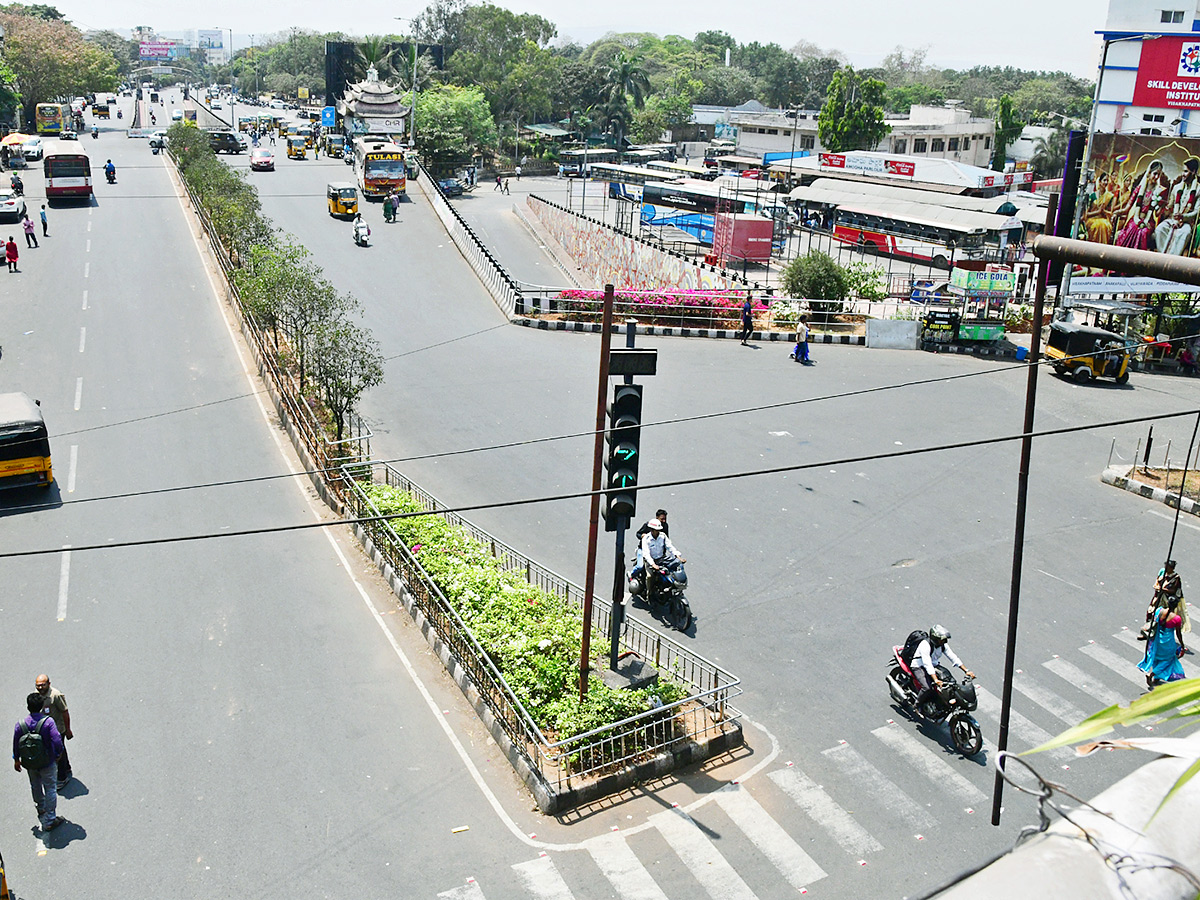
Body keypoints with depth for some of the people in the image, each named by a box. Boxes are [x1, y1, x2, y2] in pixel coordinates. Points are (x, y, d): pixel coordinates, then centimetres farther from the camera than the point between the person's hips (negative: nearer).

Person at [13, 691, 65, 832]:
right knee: (50, 789, 10)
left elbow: (16, 745, -3)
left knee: (36, 787, 27)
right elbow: (57, 741, -26)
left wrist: (16, 760, 14)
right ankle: (49, 821, 15)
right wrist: (58, 753, -5)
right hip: (47, 763, -4)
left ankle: (41, 809, 51)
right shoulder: (48, 721, -25)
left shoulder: (20, 724, -14)